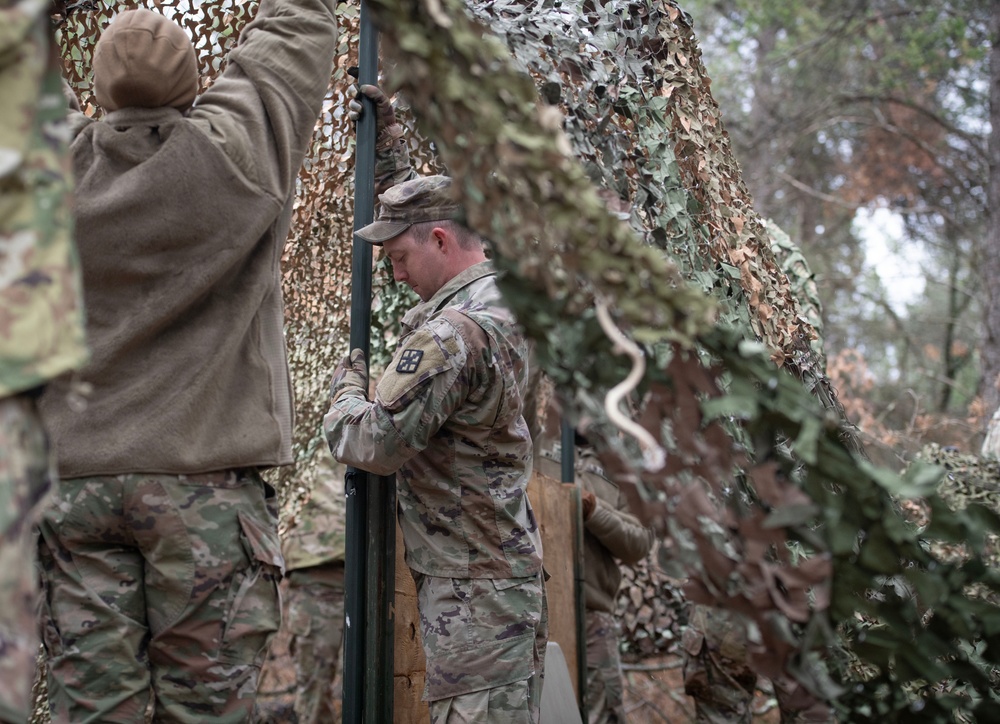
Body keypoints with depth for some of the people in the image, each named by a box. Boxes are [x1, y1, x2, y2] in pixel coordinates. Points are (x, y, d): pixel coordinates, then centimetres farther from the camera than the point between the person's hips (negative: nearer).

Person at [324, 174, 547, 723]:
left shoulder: (451, 333, -20)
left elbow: (372, 445, -20)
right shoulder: (508, 309, 10)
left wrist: (347, 386, -3)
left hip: (469, 585, -10)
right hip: (512, 565, 10)